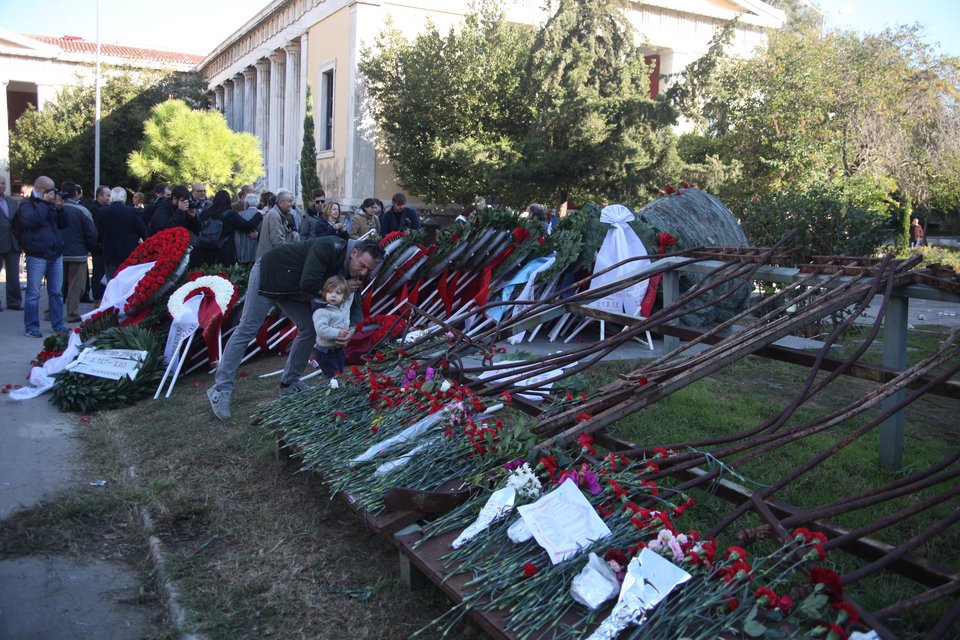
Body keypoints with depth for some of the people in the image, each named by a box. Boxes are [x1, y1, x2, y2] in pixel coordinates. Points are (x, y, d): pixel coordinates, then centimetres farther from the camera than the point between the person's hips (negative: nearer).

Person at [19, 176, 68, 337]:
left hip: (55, 254, 6)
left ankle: (58, 324, 15)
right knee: (33, 293, -2)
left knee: (56, 292, 8)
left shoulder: (51, 204, 17)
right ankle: (31, 327, 4)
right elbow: (31, 220, -20)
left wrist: (59, 208, 0)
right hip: (37, 256, -6)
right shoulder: (27, 204, 0)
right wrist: (44, 203, -14)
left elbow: (63, 224, 15)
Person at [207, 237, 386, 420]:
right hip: (268, 275, -8)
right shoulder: (327, 247, -33)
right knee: (247, 330, -7)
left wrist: (351, 328, -26)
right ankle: (221, 389, -3)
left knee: (310, 330, 2)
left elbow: (354, 304, -6)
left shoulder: (353, 270, -8)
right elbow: (308, 284, -36)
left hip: (291, 290, 8)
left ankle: (289, 384, 16)